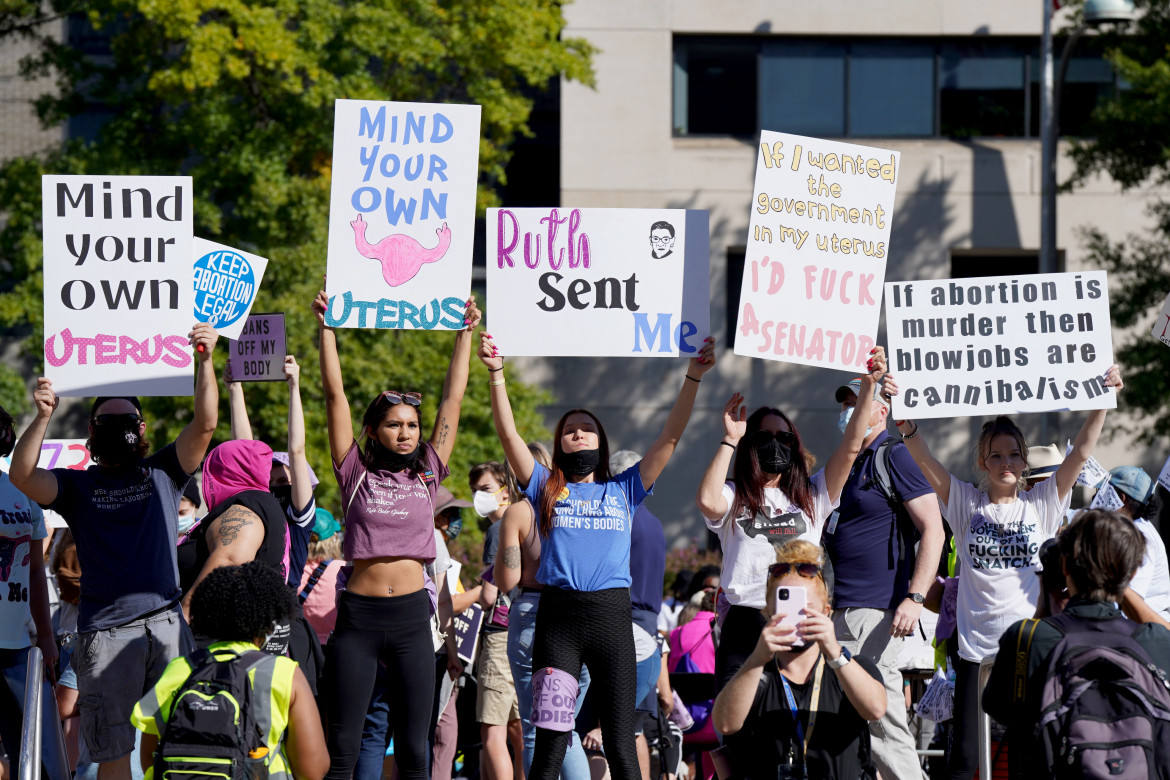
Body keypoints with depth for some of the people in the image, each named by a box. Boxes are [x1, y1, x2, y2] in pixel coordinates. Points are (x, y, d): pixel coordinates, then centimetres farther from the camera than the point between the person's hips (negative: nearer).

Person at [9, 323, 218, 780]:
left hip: (166, 622, 1)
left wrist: (205, 361, -13)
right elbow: (23, 476, -5)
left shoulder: (162, 473, 15)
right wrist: (43, 417, -21)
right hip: (106, 633, -1)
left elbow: (205, 424, 2)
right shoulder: (78, 486, 13)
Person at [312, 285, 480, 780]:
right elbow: (335, 396, 1)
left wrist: (465, 335, 10)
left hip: (411, 615, 2)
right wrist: (326, 328, -3)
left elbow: (452, 401, 11)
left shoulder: (426, 475, 10)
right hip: (359, 614, -2)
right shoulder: (356, 475, 4)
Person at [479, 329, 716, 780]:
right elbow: (508, 434, 6)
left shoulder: (624, 490, 17)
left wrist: (693, 378, 4)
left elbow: (670, 438, 12)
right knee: (550, 742, -4)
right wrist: (496, 374, -5)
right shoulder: (547, 489, 15)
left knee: (620, 743, -1)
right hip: (558, 614, 0)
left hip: (611, 613, 0)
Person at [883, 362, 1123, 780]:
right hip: (977, 647, 0)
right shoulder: (966, 503, 6)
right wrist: (903, 418, -22)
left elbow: (1080, 452, -2)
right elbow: (924, 460, -6)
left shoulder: (1042, 503, 7)